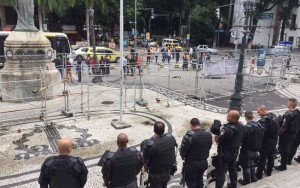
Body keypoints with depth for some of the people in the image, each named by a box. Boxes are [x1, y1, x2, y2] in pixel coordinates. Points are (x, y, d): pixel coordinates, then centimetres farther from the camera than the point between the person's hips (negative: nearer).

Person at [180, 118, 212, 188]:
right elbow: (209, 147, 5)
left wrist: (183, 156, -1)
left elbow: (183, 148, -21)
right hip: (204, 162, 6)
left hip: (192, 163, -6)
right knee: (199, 179, 26)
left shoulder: (190, 135, -26)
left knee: (191, 181, 13)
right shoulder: (208, 134, -4)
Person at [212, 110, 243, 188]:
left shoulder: (227, 129, -34)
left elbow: (217, 140, -25)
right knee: (232, 169, 25)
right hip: (234, 153, 8)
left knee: (221, 172, 4)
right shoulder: (240, 127, -8)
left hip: (224, 154, -8)